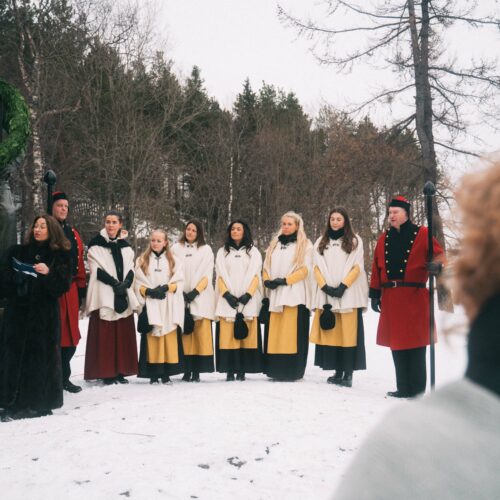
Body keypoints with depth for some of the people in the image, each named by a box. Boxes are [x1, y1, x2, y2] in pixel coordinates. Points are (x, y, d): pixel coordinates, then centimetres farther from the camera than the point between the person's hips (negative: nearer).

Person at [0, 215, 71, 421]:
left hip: (45, 315, -1)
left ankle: (38, 404, 6)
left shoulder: (60, 256, 5)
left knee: (42, 356, -3)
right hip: (17, 312, 1)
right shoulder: (17, 252, 10)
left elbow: (63, 286, -1)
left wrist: (49, 273, -17)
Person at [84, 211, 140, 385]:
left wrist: (125, 284, -11)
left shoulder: (126, 246, 14)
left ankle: (121, 371, 9)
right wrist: (115, 283, -17)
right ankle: (106, 373, -3)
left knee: (123, 334, 3)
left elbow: (130, 269, 8)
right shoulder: (96, 244, 1)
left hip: (124, 295, 4)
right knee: (105, 335, -7)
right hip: (104, 296, -4)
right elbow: (97, 270, -7)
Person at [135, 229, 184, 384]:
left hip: (169, 306, 0)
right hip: (150, 305, 0)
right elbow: (137, 284, 5)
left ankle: (166, 373, -1)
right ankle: (153, 374, -3)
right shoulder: (142, 261, 11)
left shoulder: (174, 261, 12)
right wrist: (149, 291, -13)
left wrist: (166, 288, -13)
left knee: (169, 337, -5)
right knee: (152, 338, -6)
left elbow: (179, 282, 4)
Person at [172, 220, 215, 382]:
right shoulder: (176, 248, 14)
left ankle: (197, 371, -6)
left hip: (200, 297, -1)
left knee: (201, 333, -8)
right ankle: (187, 370, -4)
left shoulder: (206, 249, 11)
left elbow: (207, 275, 4)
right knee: (185, 334, -5)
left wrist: (195, 291, -9)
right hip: (181, 298, 1)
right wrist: (180, 291, -6)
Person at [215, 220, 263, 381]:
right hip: (227, 300, 1)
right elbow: (220, 275, 6)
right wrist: (227, 294, -10)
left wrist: (247, 294, -11)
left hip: (248, 300, -1)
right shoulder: (222, 252, 16)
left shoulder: (253, 252, 14)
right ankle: (229, 370, -8)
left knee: (246, 334, -7)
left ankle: (242, 370, -5)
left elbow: (254, 275, 4)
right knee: (228, 334, -8)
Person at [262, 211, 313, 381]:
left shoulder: (305, 245, 5)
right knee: (274, 333, 0)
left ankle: (293, 370, -8)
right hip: (275, 295, 5)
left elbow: (304, 269, -6)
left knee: (292, 332, -10)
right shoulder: (274, 244, 21)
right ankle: (276, 369, 1)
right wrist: (267, 281, -2)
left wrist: (285, 280, -15)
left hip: (295, 294, -5)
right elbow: (267, 266, 18)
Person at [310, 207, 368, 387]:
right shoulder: (321, 242, 16)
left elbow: (357, 267, -1)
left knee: (348, 333, -8)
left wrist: (342, 286, -13)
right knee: (331, 333, -1)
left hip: (348, 294, -3)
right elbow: (317, 268, 8)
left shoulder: (354, 241, 7)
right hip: (326, 294, 3)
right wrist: (325, 286, -8)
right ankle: (338, 371, 4)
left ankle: (348, 373, -7)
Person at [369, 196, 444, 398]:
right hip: (391, 298, 5)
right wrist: (375, 294, 8)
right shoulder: (384, 239, 13)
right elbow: (377, 268, 13)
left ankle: (417, 391, 6)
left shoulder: (421, 235, 0)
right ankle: (403, 388, 18)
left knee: (415, 344, -2)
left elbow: (439, 254, -5)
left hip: (414, 297, -5)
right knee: (396, 343, 9)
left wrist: (437, 265, -28)